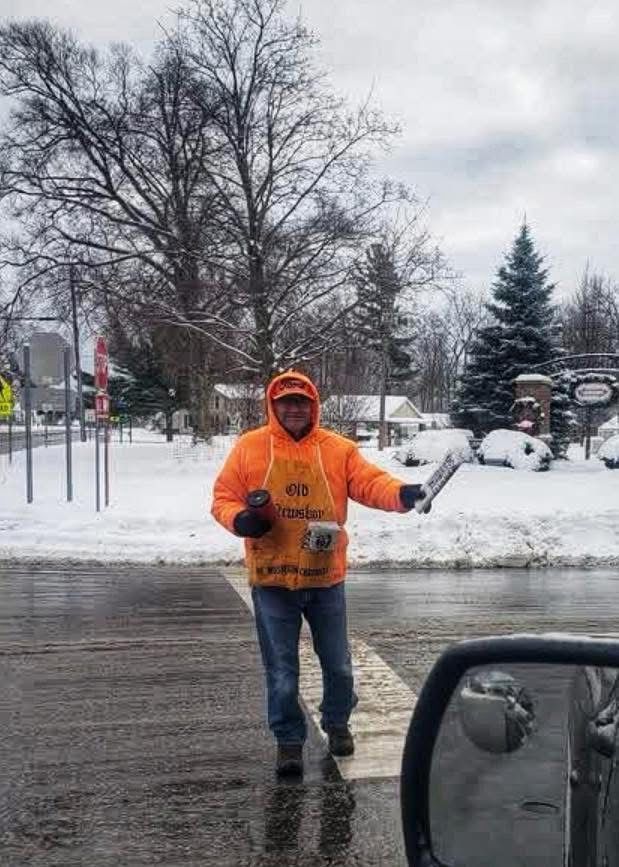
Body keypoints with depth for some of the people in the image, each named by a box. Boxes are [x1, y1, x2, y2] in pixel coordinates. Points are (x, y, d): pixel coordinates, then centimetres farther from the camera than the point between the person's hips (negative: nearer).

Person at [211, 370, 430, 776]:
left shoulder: (339, 449, 0)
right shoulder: (250, 447, -2)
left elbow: (370, 482, -9)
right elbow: (224, 496, 2)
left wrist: (401, 493, -29)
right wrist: (239, 518, -19)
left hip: (326, 577, 1)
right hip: (272, 579, -1)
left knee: (337, 662, 16)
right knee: (282, 669, 9)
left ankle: (337, 723, 42)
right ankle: (289, 739, 28)